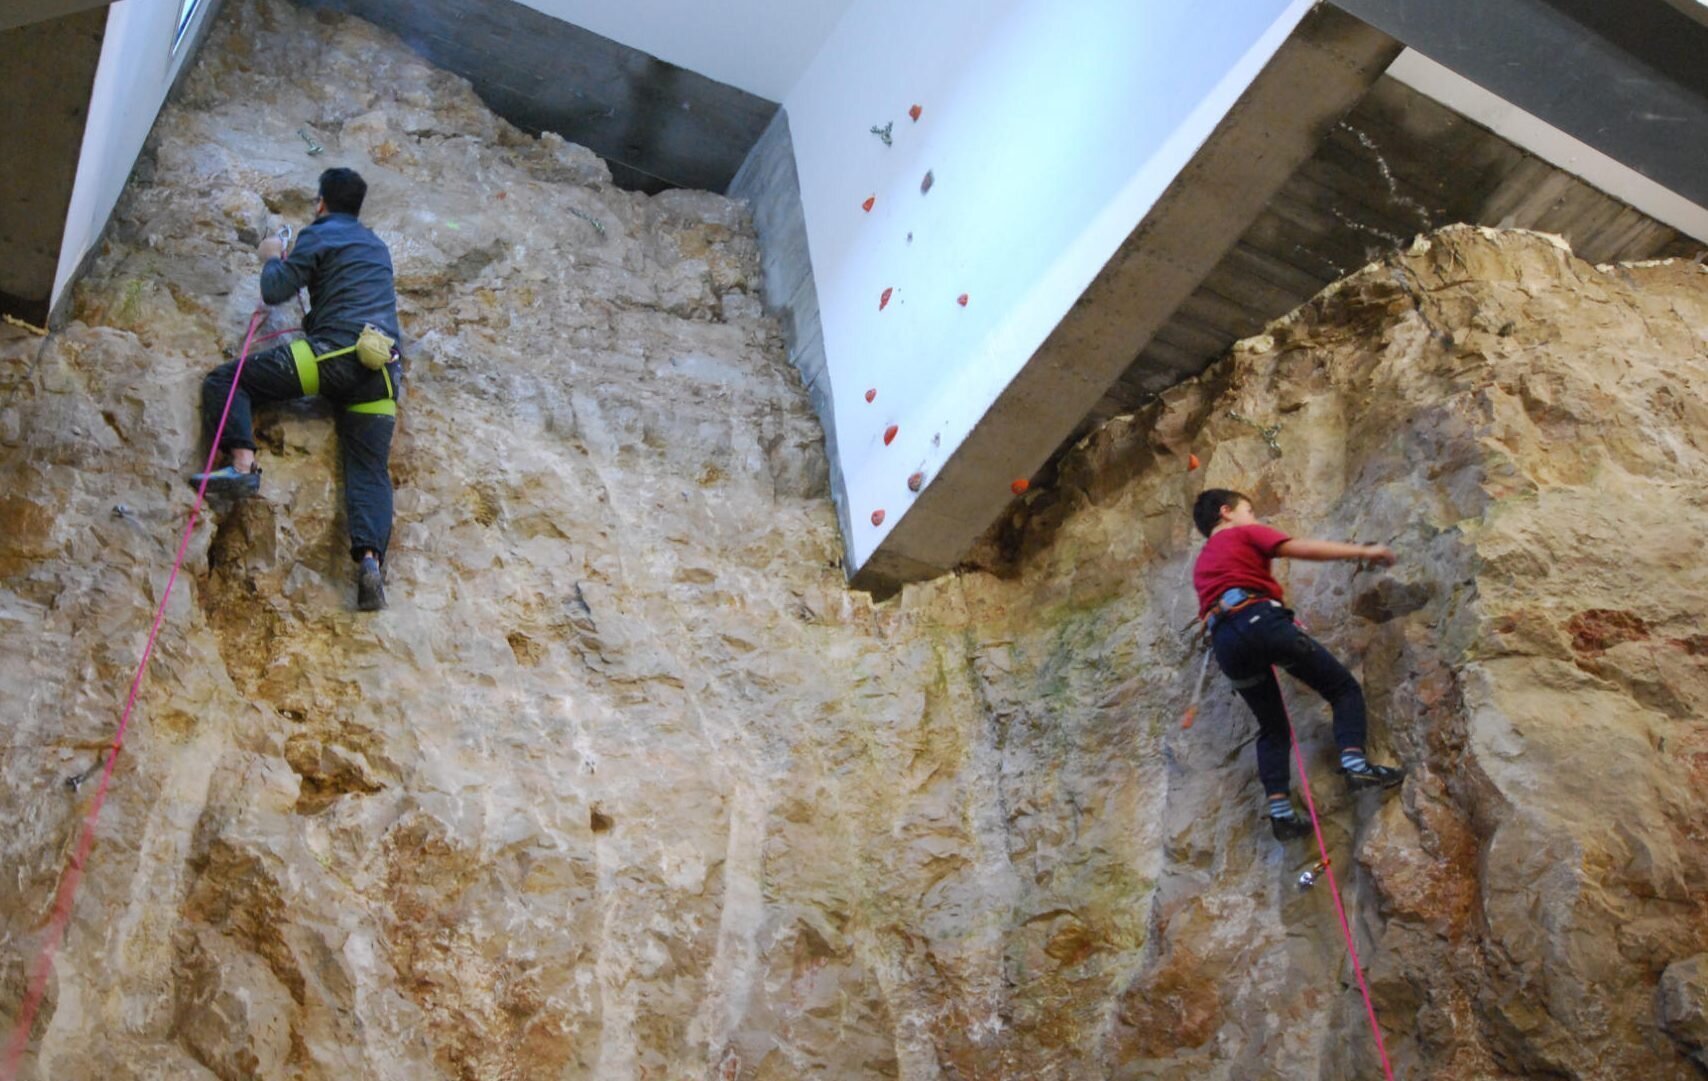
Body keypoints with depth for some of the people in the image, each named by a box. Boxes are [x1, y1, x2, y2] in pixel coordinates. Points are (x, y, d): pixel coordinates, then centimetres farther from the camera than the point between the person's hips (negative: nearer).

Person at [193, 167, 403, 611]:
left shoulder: (319, 234, 6)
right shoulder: (377, 245, 28)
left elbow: (275, 292, 2)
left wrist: (273, 258, 22)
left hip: (333, 353, -6)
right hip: (382, 370, 6)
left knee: (223, 380, 6)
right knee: (370, 470, -3)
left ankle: (242, 464, -17)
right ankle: (371, 557, -28)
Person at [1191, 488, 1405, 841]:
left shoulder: (1200, 565, 35)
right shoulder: (1246, 534, 16)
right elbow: (1301, 548, 4)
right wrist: (1364, 551, 9)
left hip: (1225, 641, 6)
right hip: (1260, 619, -6)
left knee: (1272, 727, 15)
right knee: (1344, 688, 5)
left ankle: (1280, 810, 0)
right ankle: (1354, 761, -17)